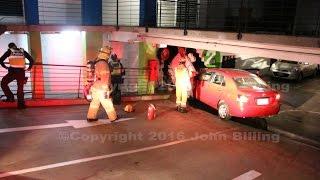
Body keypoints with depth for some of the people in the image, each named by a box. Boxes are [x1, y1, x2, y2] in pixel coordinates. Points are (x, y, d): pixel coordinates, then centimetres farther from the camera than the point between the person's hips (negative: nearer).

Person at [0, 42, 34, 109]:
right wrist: (29, 68, 16)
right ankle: (21, 104, 5)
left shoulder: (9, 51, 7)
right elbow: (32, 60, 8)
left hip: (12, 72, -2)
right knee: (20, 88, 9)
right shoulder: (23, 51, 12)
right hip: (21, 72, 2)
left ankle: (10, 97, 6)